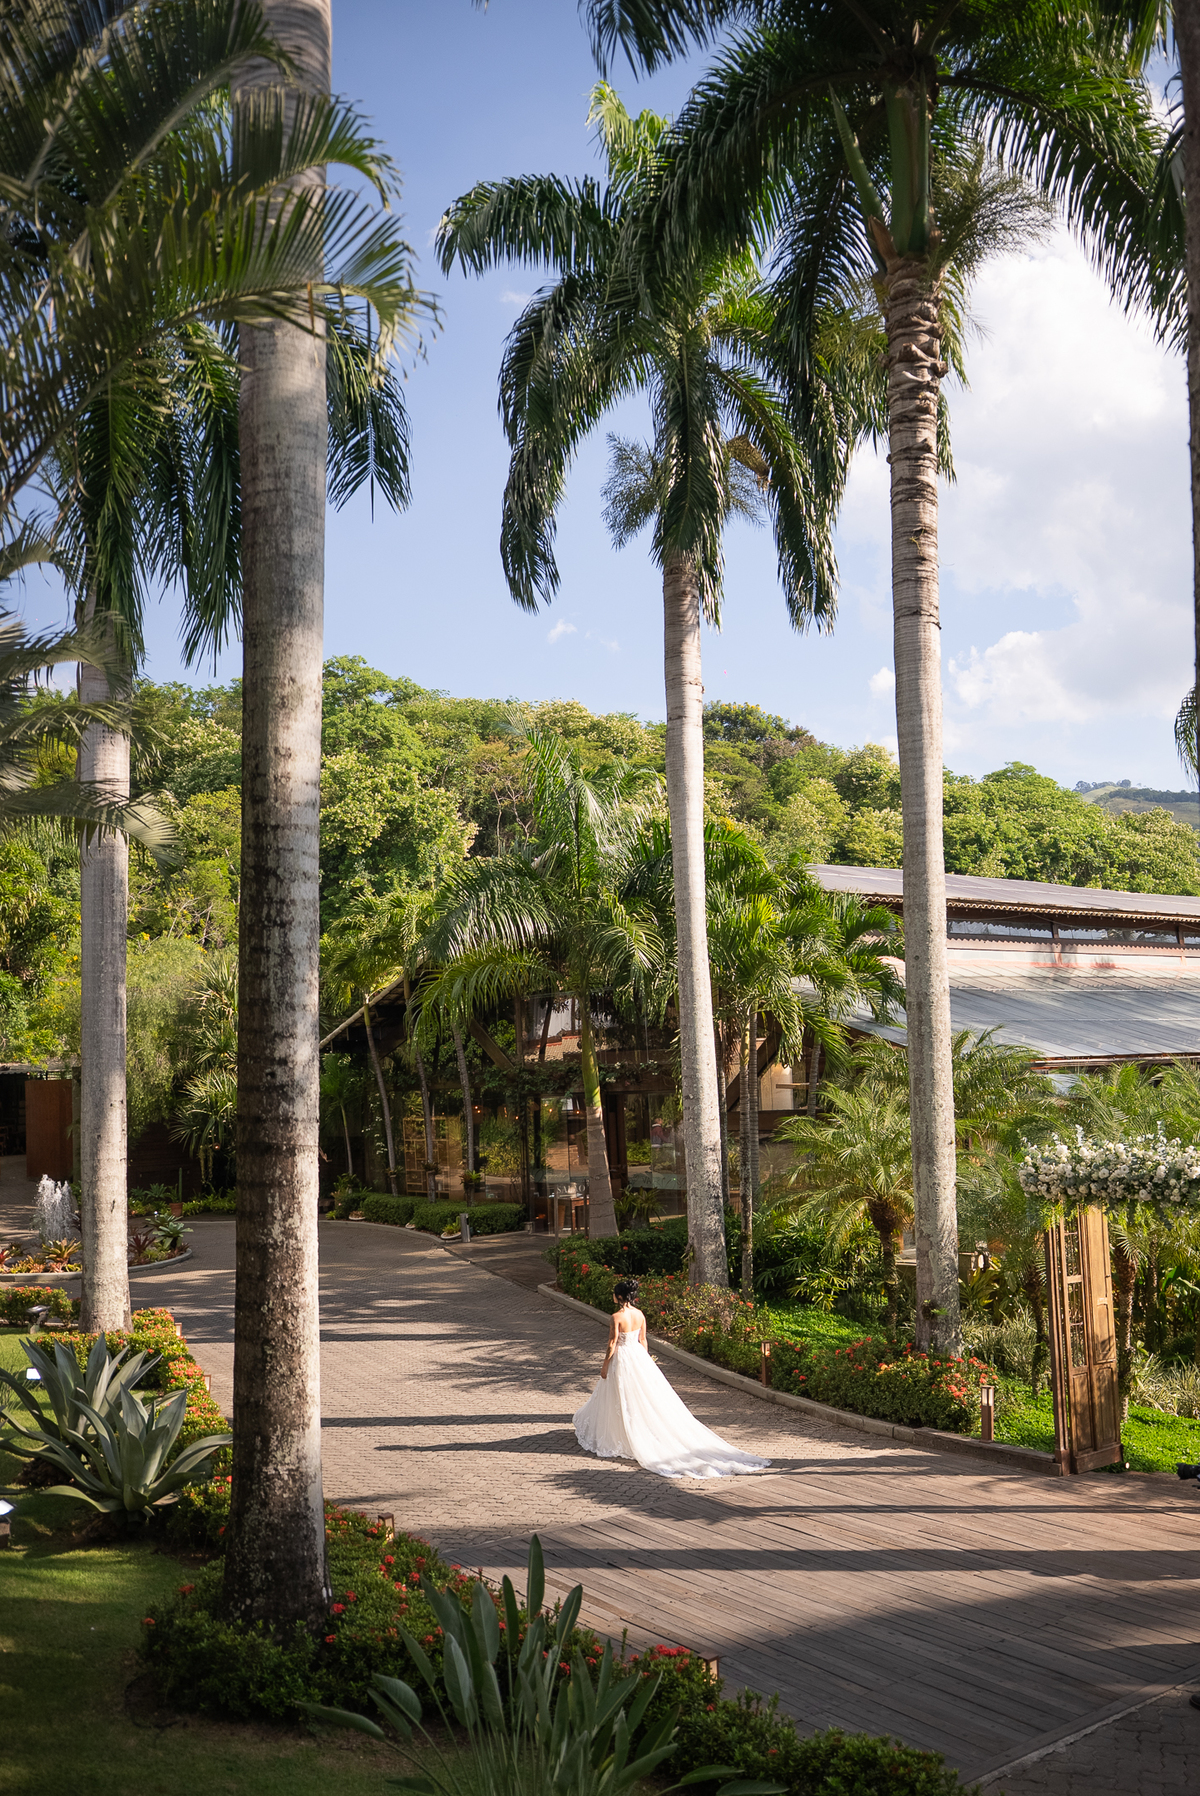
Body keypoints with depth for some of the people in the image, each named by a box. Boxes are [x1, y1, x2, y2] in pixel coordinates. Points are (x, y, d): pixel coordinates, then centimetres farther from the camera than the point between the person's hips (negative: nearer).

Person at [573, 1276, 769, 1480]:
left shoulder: (617, 1316, -19)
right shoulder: (640, 1315, -1)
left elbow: (612, 1344, -17)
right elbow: (642, 1340, 7)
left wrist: (605, 1365, -7)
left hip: (622, 1360, -6)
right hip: (639, 1356, 6)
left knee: (625, 1403, 6)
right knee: (652, 1397, 12)